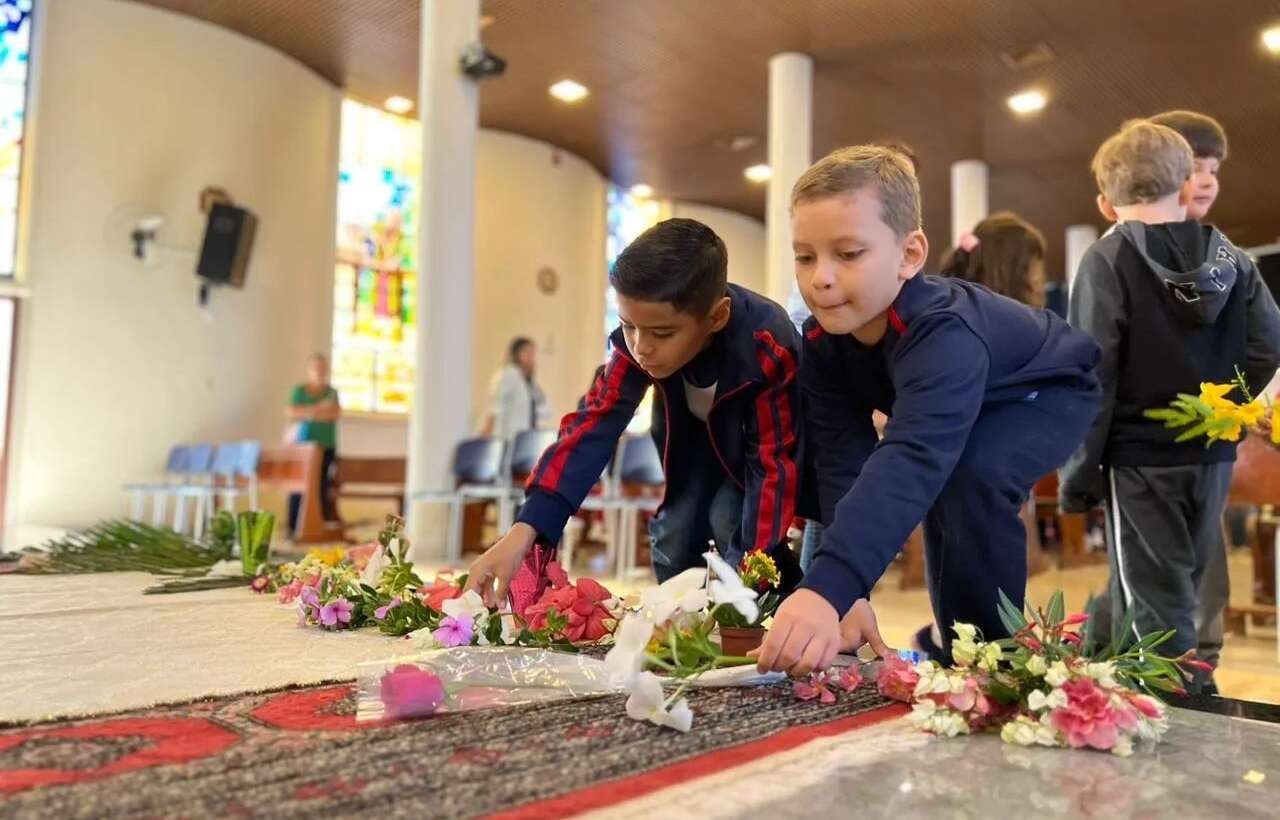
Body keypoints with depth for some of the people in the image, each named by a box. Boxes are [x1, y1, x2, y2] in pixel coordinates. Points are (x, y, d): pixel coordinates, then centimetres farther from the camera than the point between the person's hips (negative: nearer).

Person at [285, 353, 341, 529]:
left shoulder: (332, 392, 10)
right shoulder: (299, 391, 8)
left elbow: (336, 413, -5)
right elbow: (290, 413, -4)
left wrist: (306, 412, -11)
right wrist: (319, 409, -13)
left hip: (326, 447, 1)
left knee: (322, 488, -3)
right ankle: (293, 527, 1)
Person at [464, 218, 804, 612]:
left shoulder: (770, 348, -40)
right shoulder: (637, 340, -29)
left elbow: (775, 461, -34)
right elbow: (593, 425, -33)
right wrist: (525, 531, -43)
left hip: (764, 441, -3)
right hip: (693, 432, 4)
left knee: (732, 520, -23)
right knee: (673, 533, -6)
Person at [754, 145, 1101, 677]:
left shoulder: (944, 334, -45)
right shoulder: (822, 339, -23)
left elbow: (913, 458, -60)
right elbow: (843, 461, -28)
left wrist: (827, 588, -73)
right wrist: (850, 594, -39)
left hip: (1044, 393, -7)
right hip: (965, 410, 8)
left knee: (971, 477, -33)